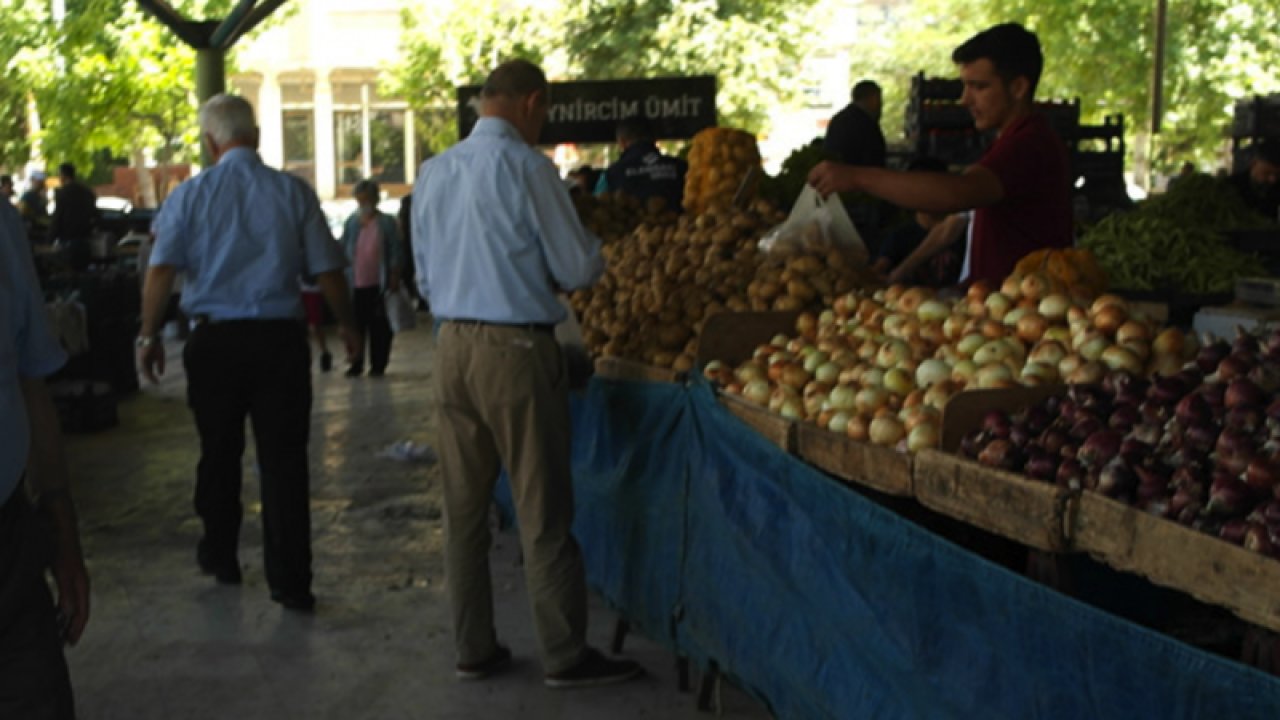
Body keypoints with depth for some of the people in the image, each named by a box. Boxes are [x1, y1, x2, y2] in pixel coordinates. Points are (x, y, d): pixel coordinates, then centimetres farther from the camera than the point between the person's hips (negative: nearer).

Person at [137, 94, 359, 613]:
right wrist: (346, 323, 13)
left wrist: (149, 335, -1)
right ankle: (290, 581, 1)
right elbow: (327, 269, 1)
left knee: (219, 453, 17)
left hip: (213, 339, 1)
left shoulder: (190, 195, 0)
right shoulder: (293, 192, -1)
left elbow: (161, 269, -7)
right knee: (283, 459, 1)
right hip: (280, 337, -1)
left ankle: (220, 557, 32)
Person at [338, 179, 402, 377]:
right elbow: (343, 250, 11)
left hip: (378, 284, -2)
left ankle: (378, 365, 12)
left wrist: (394, 278, -6)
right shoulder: (352, 222, 7)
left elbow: (395, 252, 0)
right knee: (356, 325, 4)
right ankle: (356, 364, 12)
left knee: (379, 327, 3)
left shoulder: (386, 222, 0)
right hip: (356, 284, 2)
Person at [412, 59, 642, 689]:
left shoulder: (433, 173, 9)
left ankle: (473, 649, 20)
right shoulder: (526, 167, -10)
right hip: (516, 351, -6)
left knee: (464, 509, 12)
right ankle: (565, 655, 11)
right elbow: (577, 270, -7)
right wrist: (592, 249, 14)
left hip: (452, 347, 6)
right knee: (542, 514, 2)